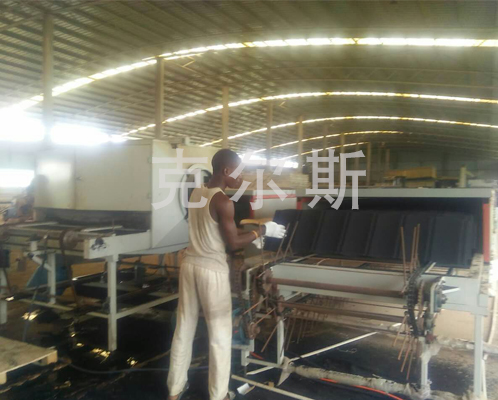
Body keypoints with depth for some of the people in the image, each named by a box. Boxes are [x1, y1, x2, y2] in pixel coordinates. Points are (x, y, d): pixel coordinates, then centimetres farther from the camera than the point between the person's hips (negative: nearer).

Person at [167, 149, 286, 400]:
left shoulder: (196, 193, 8)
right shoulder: (223, 201, -18)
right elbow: (233, 243, -14)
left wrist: (247, 234, 18)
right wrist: (263, 230, -4)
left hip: (190, 265, 8)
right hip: (212, 270, -8)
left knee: (184, 328, 17)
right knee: (220, 334, 8)